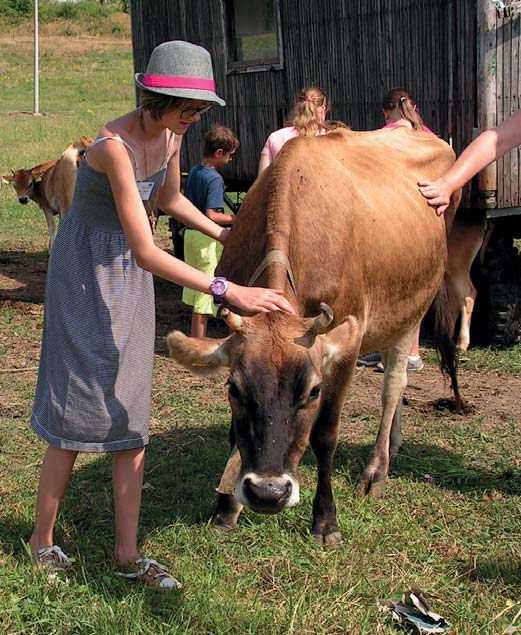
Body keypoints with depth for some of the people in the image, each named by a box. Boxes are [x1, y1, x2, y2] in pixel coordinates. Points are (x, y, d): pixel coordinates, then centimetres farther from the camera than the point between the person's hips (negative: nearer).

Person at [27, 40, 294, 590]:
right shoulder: (115, 145, -28)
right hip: (86, 271, -7)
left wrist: (225, 236, 14)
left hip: (130, 277, 7)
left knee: (131, 417, 6)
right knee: (77, 413, -1)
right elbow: (147, 252, -34)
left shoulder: (170, 134, -4)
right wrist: (228, 292, -39)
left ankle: (126, 554, 13)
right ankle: (42, 539, 19)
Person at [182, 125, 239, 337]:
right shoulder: (215, 179, -18)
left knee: (196, 293, 17)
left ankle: (195, 338, 26)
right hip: (208, 240, -9)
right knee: (205, 294, -3)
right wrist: (236, 219, -15)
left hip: (191, 232, 9)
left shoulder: (193, 172, 8)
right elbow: (211, 215, -24)